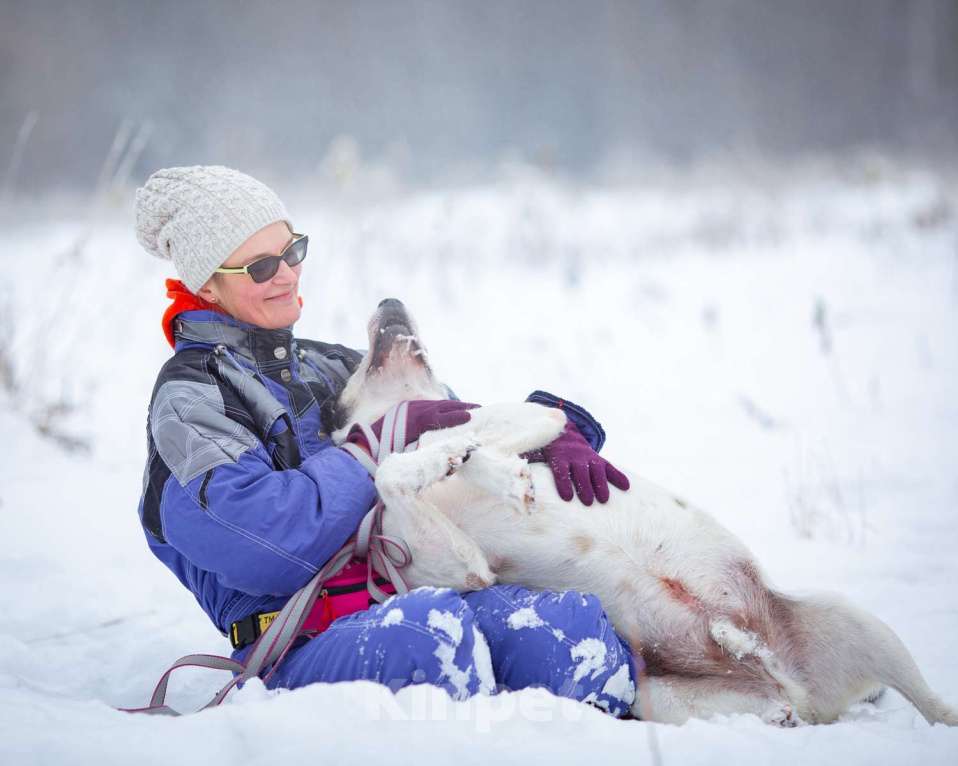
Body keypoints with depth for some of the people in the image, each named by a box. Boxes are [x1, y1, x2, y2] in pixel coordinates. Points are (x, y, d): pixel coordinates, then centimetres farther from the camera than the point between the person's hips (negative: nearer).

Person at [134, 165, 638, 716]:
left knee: (572, 621, -28)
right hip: (304, 649, -5)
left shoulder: (330, 367, 24)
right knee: (434, 627, -40)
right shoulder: (188, 398, 3)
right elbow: (260, 546, -15)